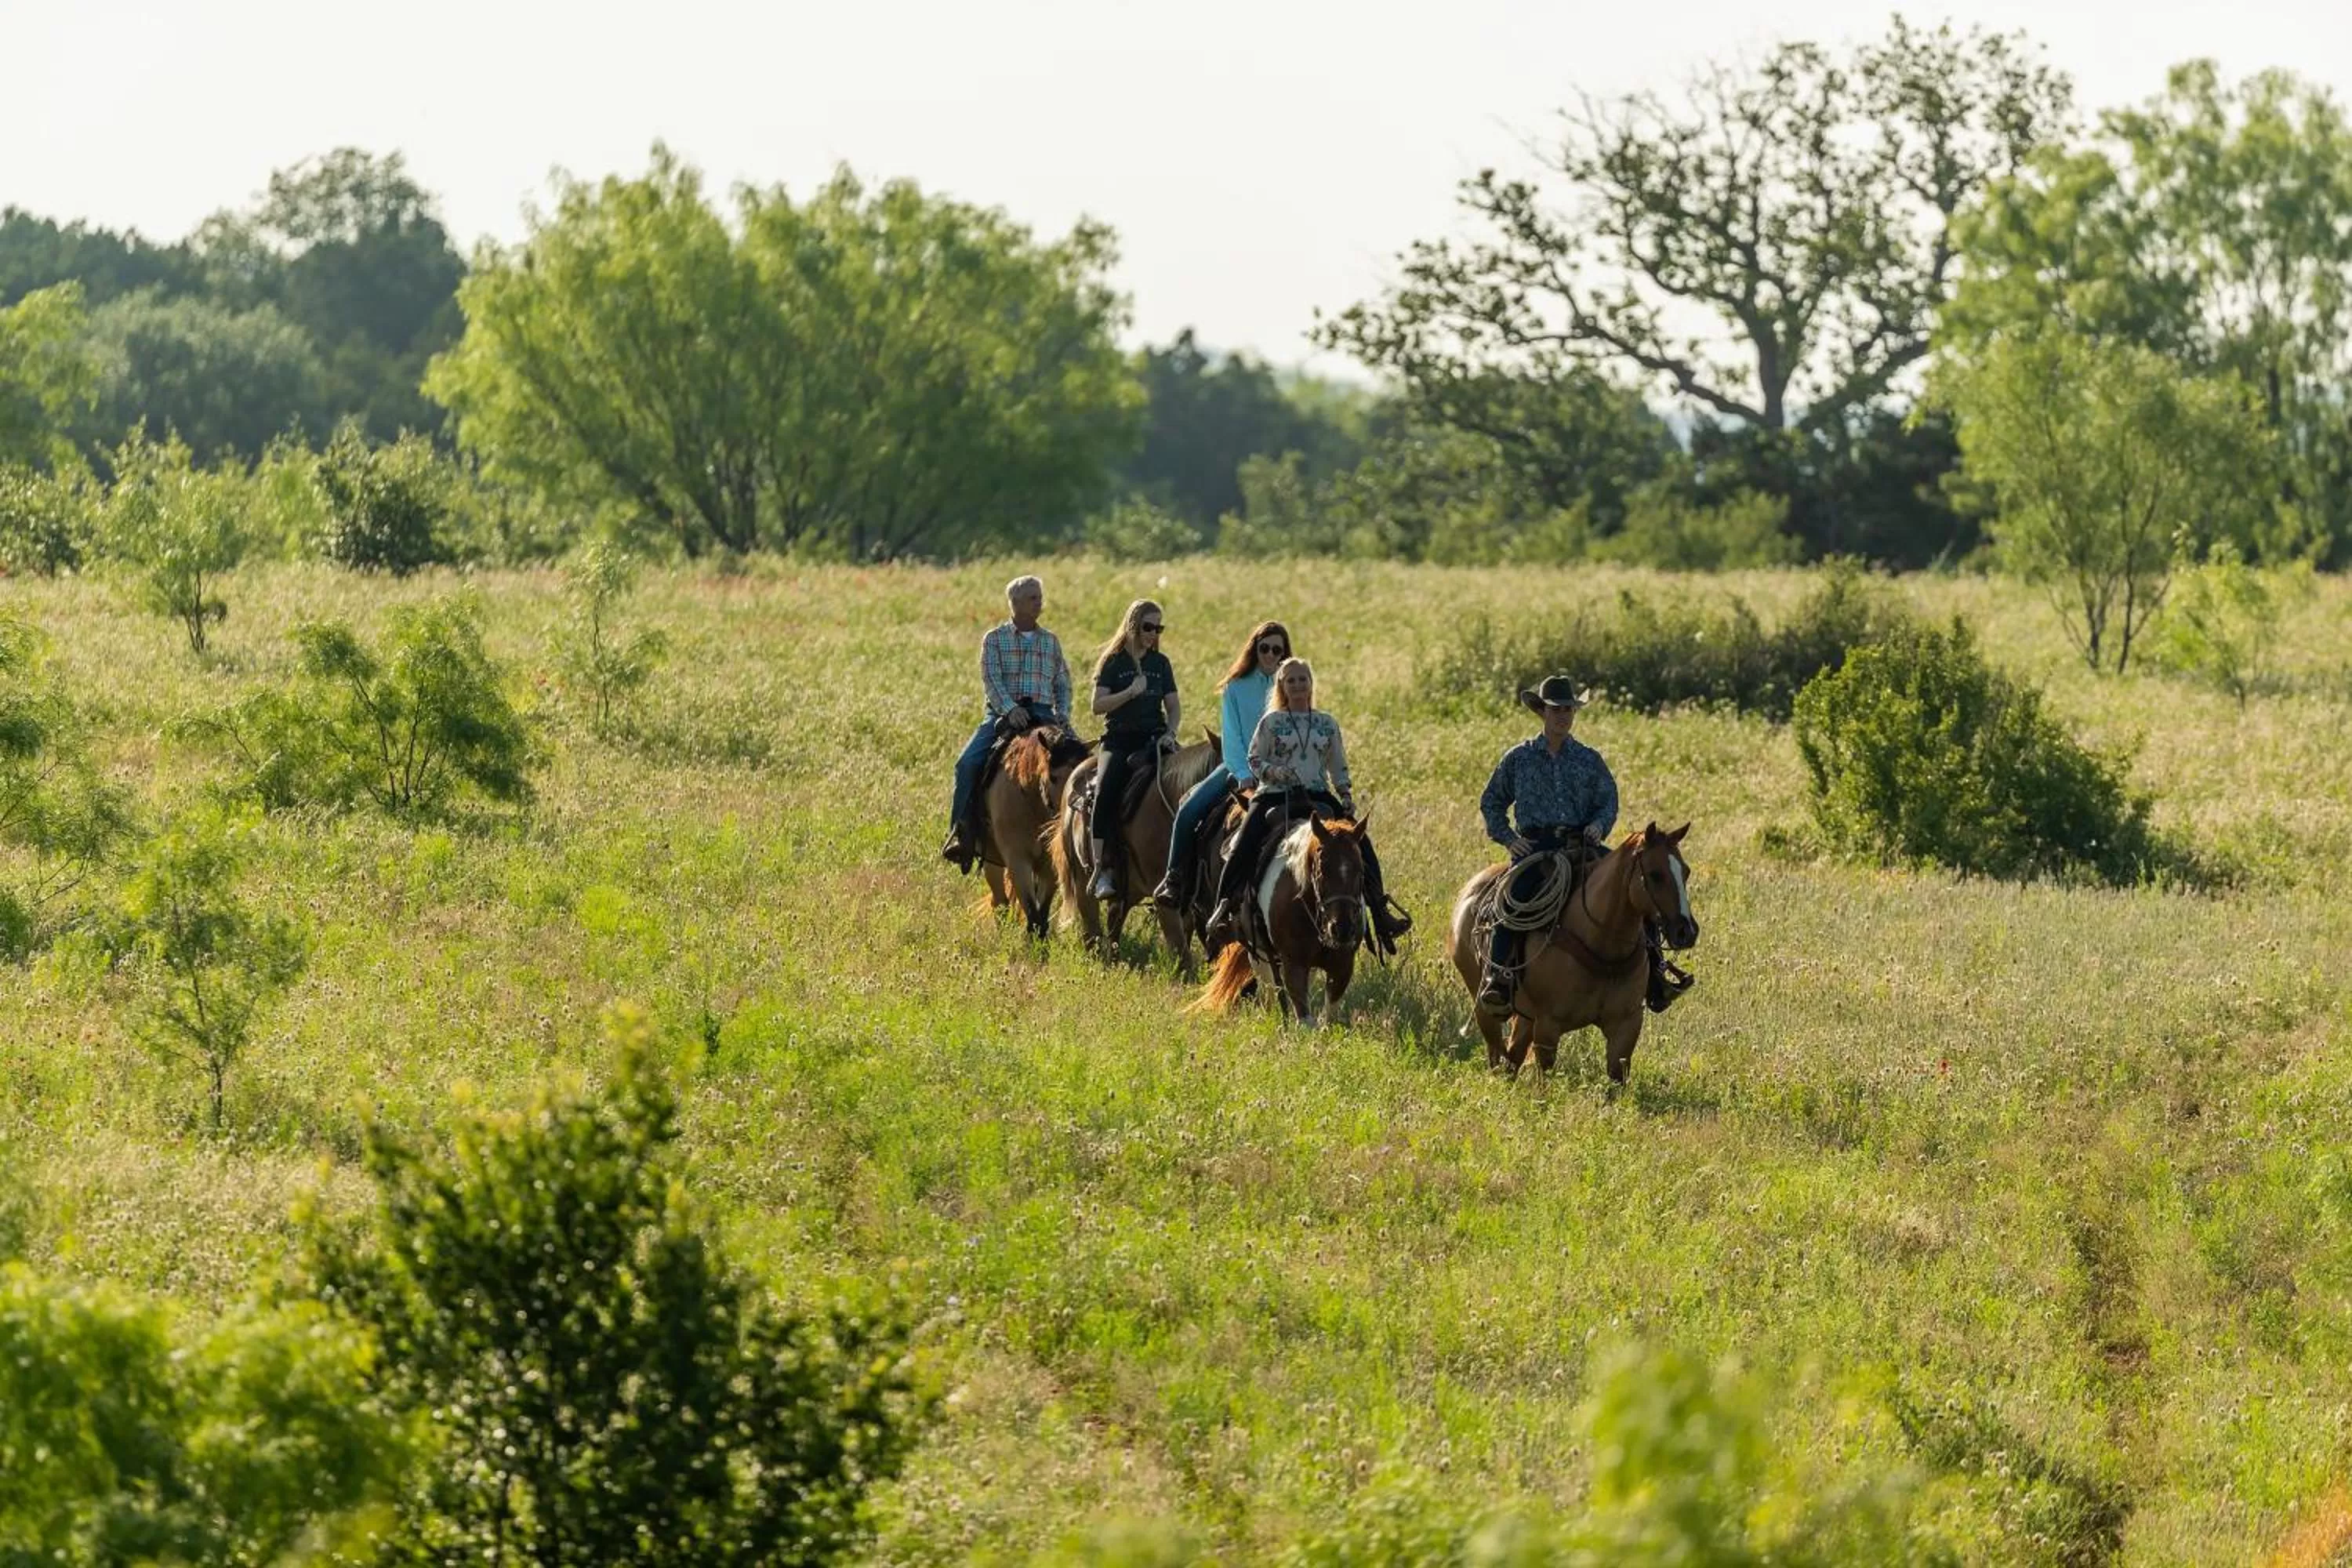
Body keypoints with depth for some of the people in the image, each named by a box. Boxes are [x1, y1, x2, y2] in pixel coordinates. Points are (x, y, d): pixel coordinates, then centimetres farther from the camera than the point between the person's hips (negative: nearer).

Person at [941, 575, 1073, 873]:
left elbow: (1063, 684, 17)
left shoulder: (1051, 642, 17)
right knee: (968, 764, -23)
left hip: (1042, 713, 2)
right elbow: (991, 680, -6)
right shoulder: (995, 639, 6)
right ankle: (961, 834, -15)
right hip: (1003, 712, -2)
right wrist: (1010, 709, -22)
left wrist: (1063, 714, -2)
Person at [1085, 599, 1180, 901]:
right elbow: (1098, 705, -2)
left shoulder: (1160, 663, 15)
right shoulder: (1112, 662, 6)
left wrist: (1170, 733, -5)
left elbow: (1174, 707, 14)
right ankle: (1102, 868, -27)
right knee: (1107, 789, -29)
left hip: (1154, 736, 3)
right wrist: (1129, 692, -15)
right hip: (1119, 737, -3)